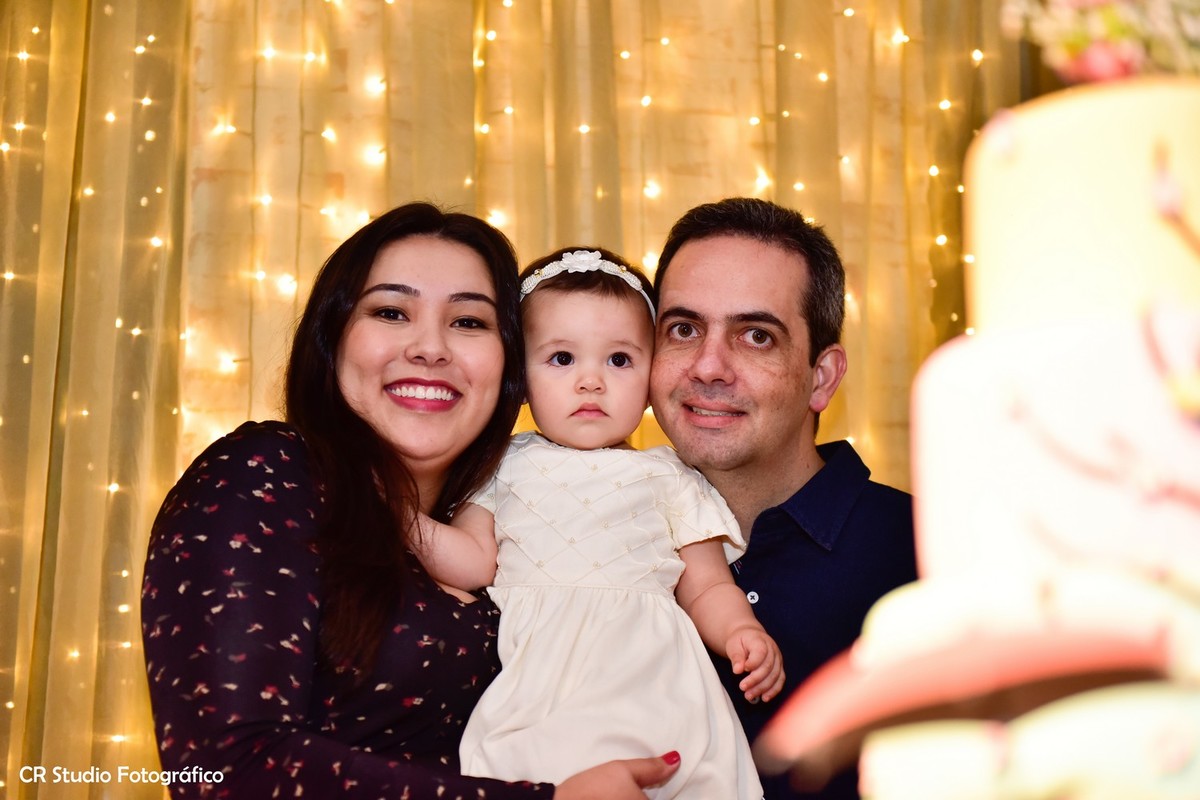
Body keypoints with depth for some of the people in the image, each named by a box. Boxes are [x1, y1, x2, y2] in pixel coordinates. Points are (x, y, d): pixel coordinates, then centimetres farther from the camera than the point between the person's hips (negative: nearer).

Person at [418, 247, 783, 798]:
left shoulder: (668, 478, 15)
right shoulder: (509, 467, 17)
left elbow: (706, 589, 14)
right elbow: (477, 562, 15)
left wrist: (742, 631, -5)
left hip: (642, 681, -1)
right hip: (531, 683, 1)